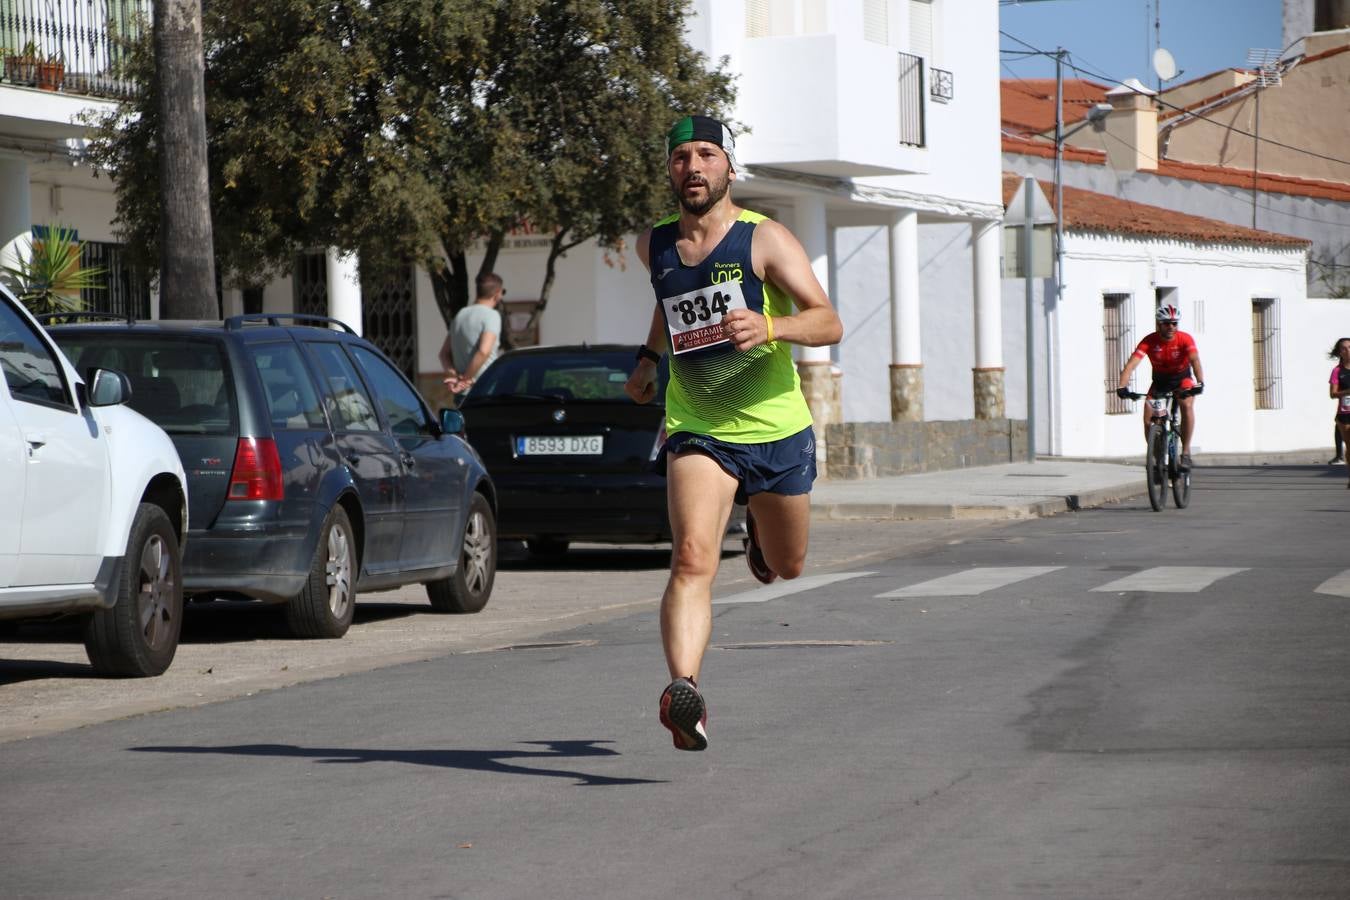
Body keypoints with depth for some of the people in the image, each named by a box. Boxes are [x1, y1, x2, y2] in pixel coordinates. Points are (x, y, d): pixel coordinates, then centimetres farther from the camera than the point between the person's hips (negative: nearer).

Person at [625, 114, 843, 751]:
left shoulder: (764, 239, -11)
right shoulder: (654, 246, 3)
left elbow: (829, 323, -20)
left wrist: (769, 327, -38)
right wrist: (648, 357, 21)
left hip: (777, 429, -1)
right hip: (696, 431, 1)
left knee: (786, 567, 20)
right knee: (692, 559, -23)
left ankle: (761, 527, 56)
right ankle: (684, 693, -35)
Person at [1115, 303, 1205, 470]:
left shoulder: (1185, 339, -24)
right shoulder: (1150, 341, -23)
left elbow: (1195, 360, -37)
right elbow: (1131, 364, -32)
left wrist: (1200, 382, -56)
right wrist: (1122, 387, -49)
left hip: (1182, 379, -1)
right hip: (1159, 382, 1)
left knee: (1187, 405, -31)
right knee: (1148, 420, -14)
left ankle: (1186, 452, -21)